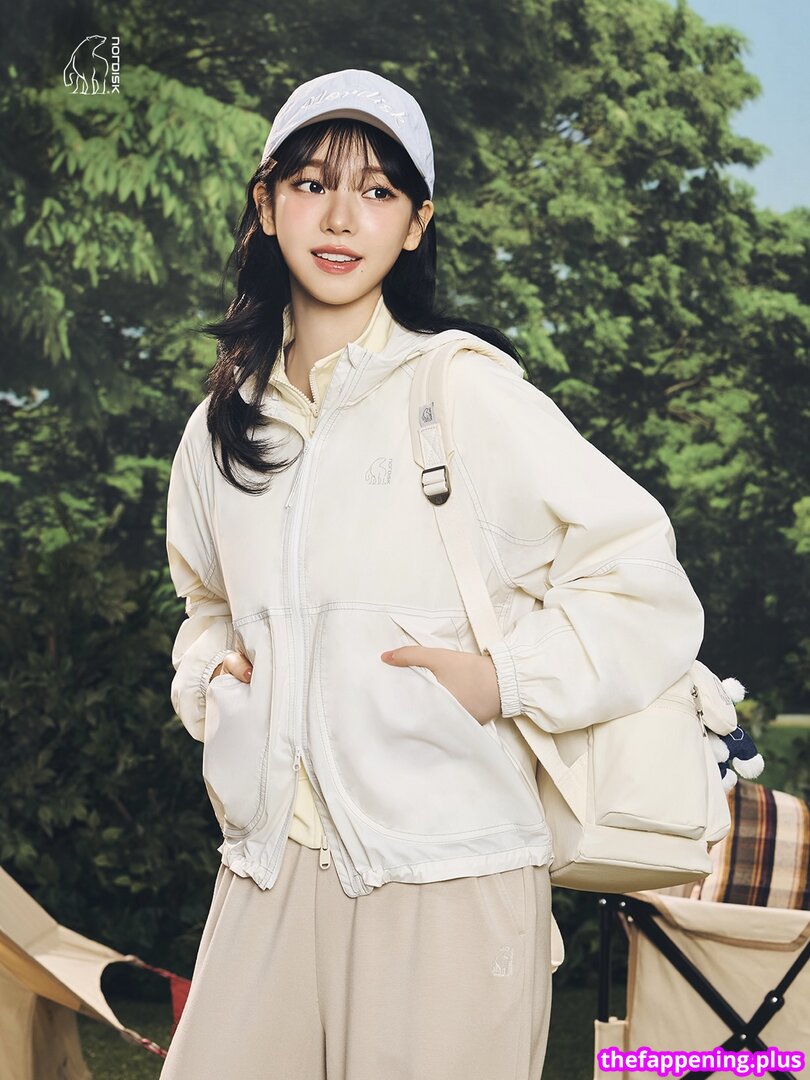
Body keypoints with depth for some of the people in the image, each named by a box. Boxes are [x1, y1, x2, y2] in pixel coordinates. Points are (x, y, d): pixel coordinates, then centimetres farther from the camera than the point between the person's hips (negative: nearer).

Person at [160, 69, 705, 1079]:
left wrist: (501, 677, -13)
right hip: (267, 865, 5)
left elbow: (645, 588, -6)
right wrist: (207, 671, 11)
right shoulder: (223, 420, 12)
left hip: (446, 880, -5)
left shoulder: (467, 390, -6)